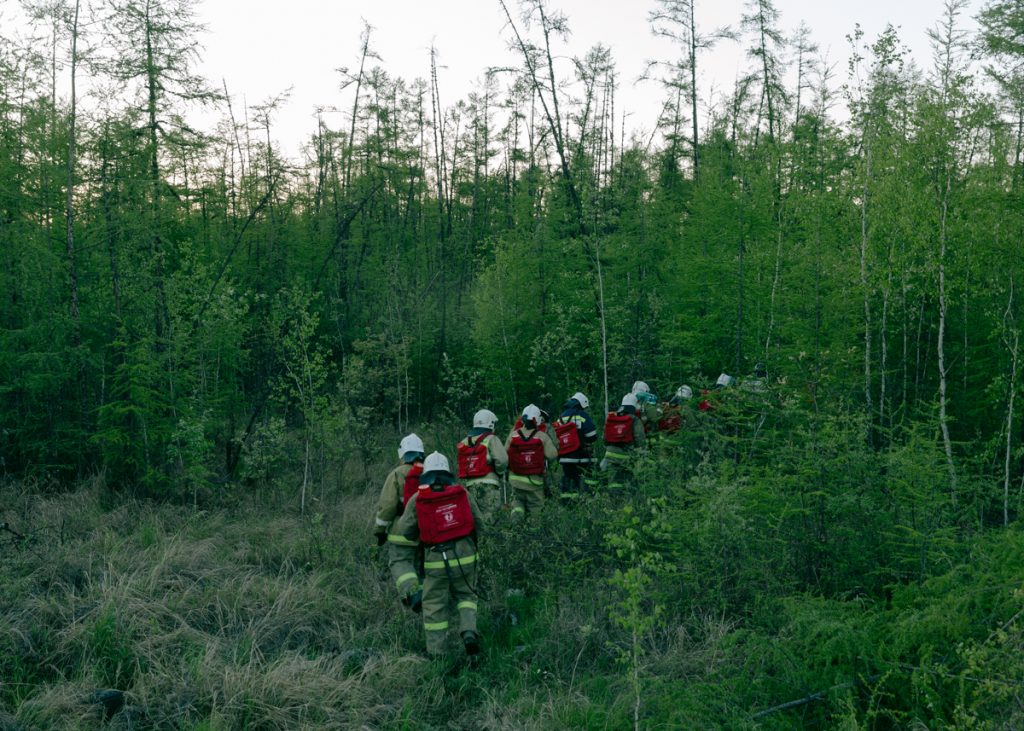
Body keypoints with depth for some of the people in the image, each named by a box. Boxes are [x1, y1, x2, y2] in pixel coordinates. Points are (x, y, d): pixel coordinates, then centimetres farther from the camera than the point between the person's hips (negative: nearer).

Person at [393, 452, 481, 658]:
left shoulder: (417, 499, -2)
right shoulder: (461, 493, 2)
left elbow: (403, 531, 3)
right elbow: (478, 522, 7)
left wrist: (417, 539, 23)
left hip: (435, 559, -1)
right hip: (465, 554, 1)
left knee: (434, 605, 10)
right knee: (466, 595, 19)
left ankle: (436, 653, 13)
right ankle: (469, 632, -3)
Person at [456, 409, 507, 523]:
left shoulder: (465, 442, 16)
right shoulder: (491, 439, -3)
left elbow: (462, 464, 12)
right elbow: (502, 460, -15)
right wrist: (500, 472, 3)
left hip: (470, 484, 6)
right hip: (488, 483, -6)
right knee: (487, 517, -8)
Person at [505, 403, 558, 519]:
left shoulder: (513, 434, -6)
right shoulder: (542, 436, -13)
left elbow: (505, 454, -1)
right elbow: (553, 455, -12)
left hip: (515, 478, 2)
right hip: (534, 480, -2)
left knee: (518, 499, 23)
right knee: (535, 505, 11)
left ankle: (517, 509, -4)